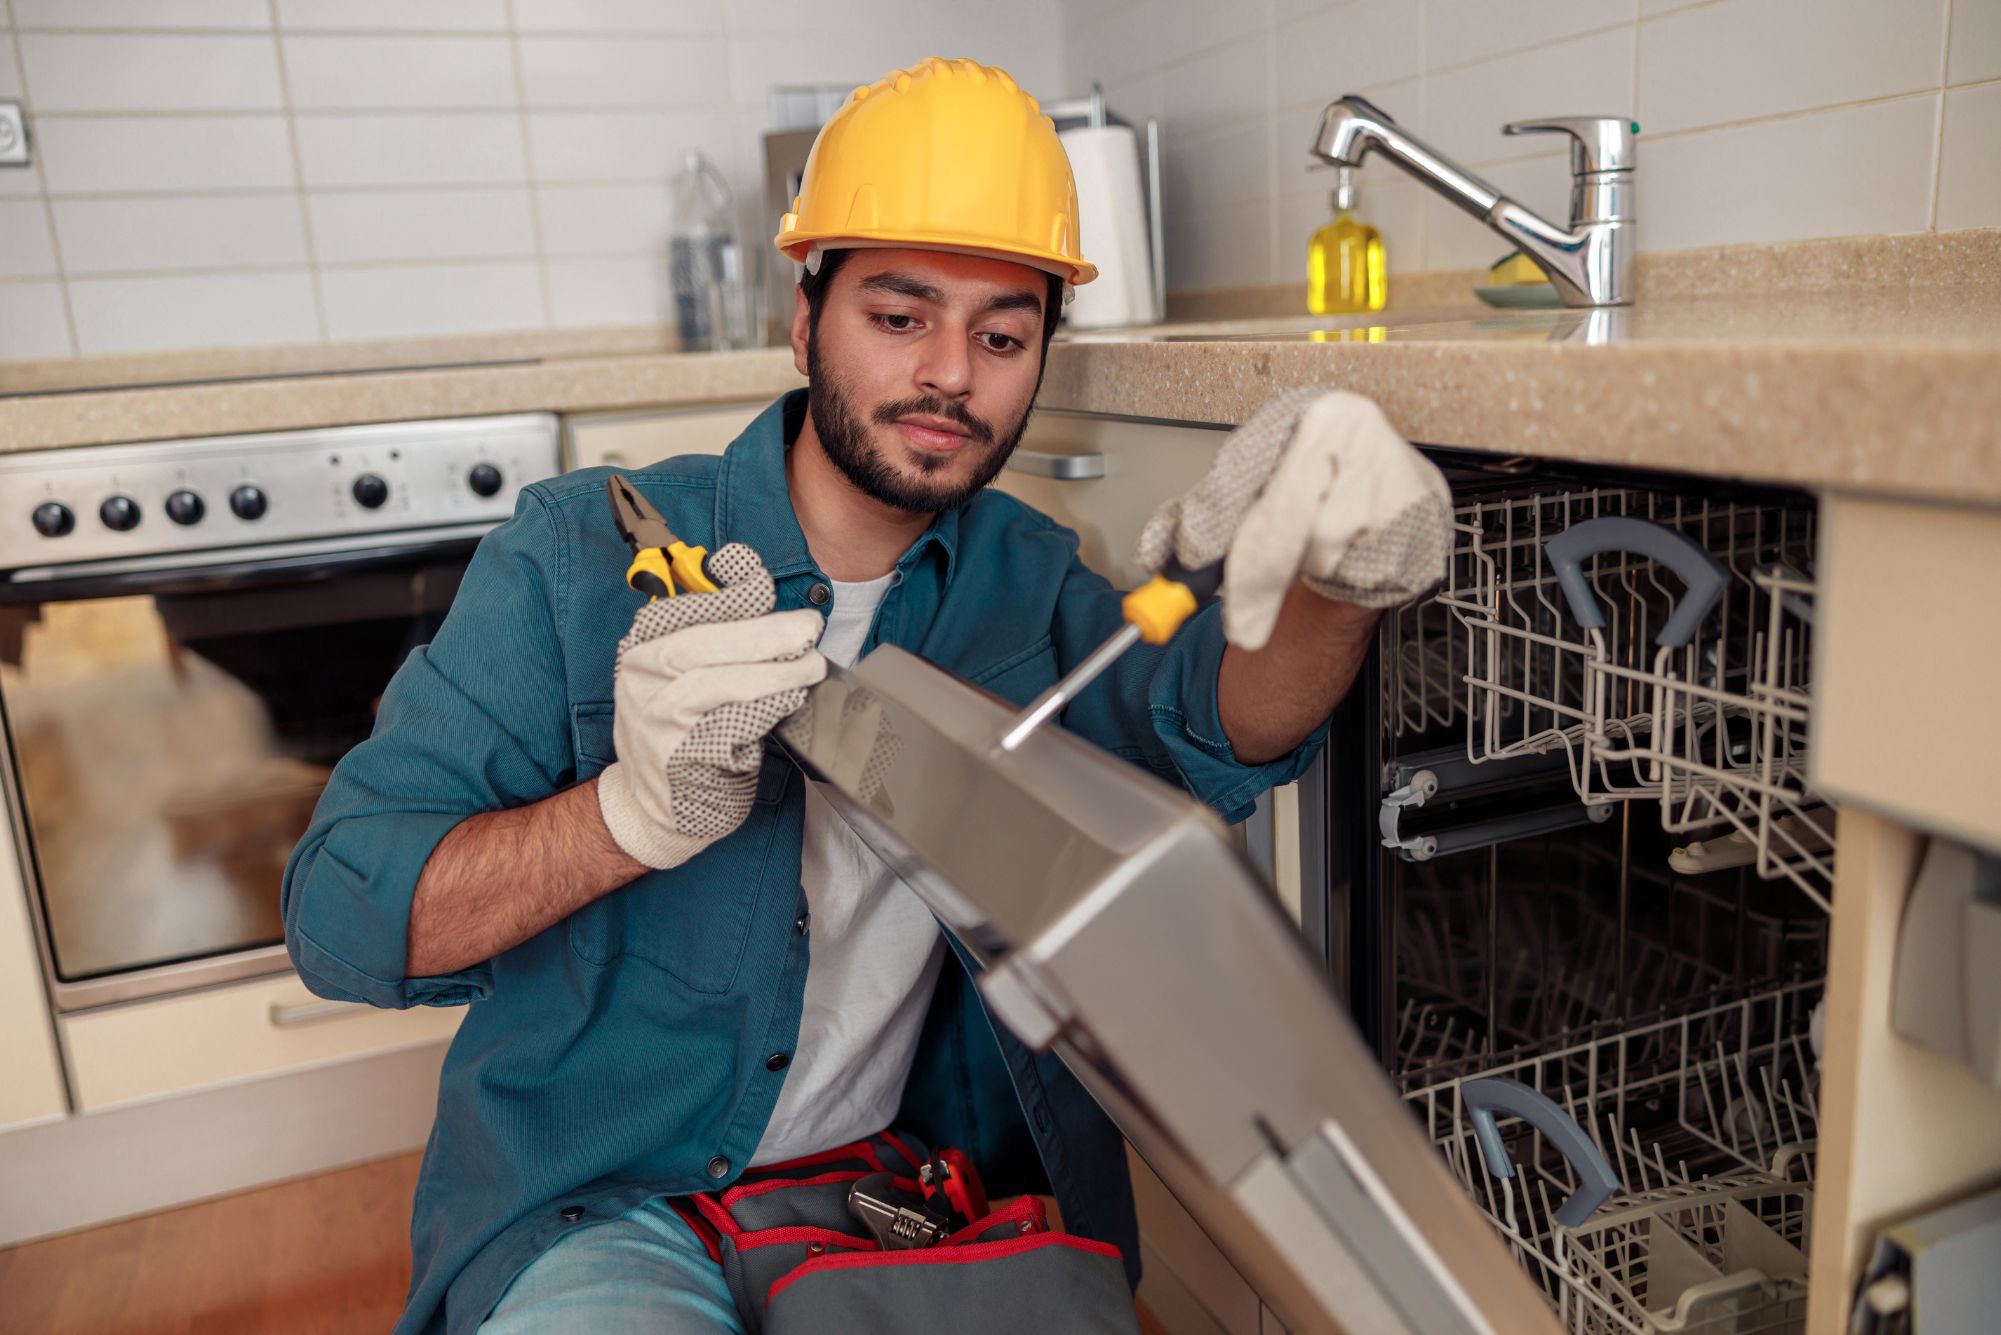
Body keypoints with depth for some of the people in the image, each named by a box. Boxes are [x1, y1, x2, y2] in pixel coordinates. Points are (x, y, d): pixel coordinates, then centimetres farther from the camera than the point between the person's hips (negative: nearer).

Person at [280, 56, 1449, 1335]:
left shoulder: (1025, 579, 2)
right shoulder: (582, 553, -8)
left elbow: (1214, 732, -17)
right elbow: (340, 918, -13)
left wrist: (1339, 579, -40)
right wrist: (641, 813, -31)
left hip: (924, 1199, 3)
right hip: (605, 1209, -2)